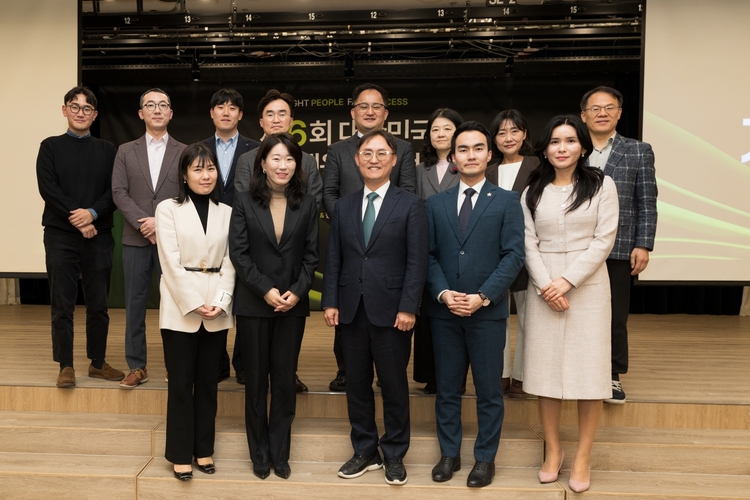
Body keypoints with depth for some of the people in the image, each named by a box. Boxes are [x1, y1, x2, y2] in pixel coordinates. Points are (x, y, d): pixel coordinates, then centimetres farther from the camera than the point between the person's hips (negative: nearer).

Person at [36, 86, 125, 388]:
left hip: (98, 235, 1)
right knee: (62, 304, 1)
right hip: (60, 235, -1)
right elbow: (48, 188, -3)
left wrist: (92, 213, -15)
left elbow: (114, 190, 2)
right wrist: (77, 219, -12)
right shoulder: (50, 147, 8)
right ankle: (65, 365, 9)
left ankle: (97, 363, 16)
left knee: (98, 303, 5)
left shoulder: (107, 150, 12)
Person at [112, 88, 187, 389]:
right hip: (135, 238, 2)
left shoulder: (184, 152, 7)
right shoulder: (126, 151, 12)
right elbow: (119, 193, 2)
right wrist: (142, 222, -12)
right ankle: (136, 366, 15)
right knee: (135, 303, 5)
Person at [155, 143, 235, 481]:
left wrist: (221, 302, -9)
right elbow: (171, 263, -7)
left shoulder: (227, 212, 8)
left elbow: (230, 262, 4)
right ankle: (180, 454, 17)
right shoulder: (168, 209, -1)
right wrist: (195, 304, -14)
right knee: (180, 382, 3)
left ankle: (204, 449, 23)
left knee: (208, 381, 10)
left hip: (217, 309, 3)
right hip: (180, 308, -2)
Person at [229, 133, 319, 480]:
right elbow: (238, 252, -5)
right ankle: (260, 454, 24)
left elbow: (311, 255, 2)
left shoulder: (307, 205, 4)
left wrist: (297, 291, -12)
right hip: (253, 304, -1)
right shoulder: (244, 202, 1)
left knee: (285, 380, 6)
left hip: (293, 305, 1)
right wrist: (266, 290, -15)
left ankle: (279, 453, 21)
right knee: (256, 381, 9)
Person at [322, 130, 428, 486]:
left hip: (391, 310, -3)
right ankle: (365, 452, 27)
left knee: (394, 386, 7)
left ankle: (394, 456, 24)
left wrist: (408, 308, -13)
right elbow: (333, 259, 8)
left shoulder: (410, 205, -1)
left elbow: (417, 261, -6)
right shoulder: (343, 206, 11)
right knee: (356, 384, 11)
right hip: (351, 310, 4)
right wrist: (330, 302, 0)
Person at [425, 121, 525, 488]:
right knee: (447, 388, 12)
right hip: (443, 311, 3)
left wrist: (482, 297, -15)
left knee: (489, 391, 8)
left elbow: (513, 255, -6)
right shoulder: (435, 203, 9)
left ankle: (485, 458, 23)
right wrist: (442, 293, -11)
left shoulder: (507, 201, 1)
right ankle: (449, 454, 27)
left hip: (488, 311, -2)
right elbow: (429, 256, 6)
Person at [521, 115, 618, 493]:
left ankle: (583, 457, 14)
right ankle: (553, 451, 19)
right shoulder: (533, 192, 9)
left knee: (588, 370, 0)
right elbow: (528, 244, 2)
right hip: (543, 287, 2)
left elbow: (604, 239, -5)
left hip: (587, 286, -2)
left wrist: (568, 281, -14)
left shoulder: (601, 185, 3)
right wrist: (545, 285, -12)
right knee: (545, 368, 4)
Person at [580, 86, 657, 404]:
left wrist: (643, 245, -4)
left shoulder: (639, 151, 7)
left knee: (615, 316, 8)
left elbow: (647, 204, 4)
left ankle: (613, 375, 22)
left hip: (620, 249, 0)